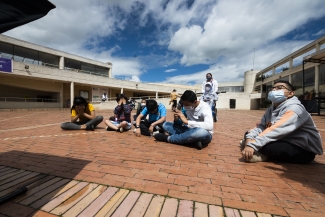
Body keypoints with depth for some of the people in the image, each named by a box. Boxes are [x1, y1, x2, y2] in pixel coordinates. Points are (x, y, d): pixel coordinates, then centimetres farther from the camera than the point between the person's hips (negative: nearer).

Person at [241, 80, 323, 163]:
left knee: (264, 146, -33)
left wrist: (252, 145, -42)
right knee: (249, 134, -1)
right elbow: (261, 126, -7)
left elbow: (275, 130, -34)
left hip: (303, 151, -7)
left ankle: (261, 155, -6)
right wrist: (249, 139, -26)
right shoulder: (271, 109, 5)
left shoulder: (294, 108, -19)